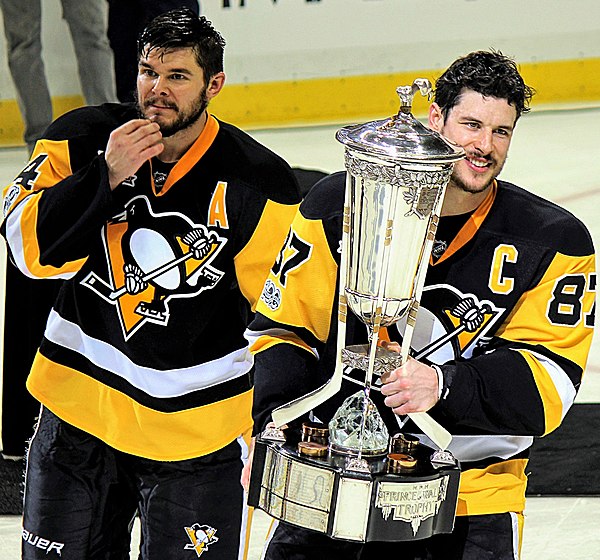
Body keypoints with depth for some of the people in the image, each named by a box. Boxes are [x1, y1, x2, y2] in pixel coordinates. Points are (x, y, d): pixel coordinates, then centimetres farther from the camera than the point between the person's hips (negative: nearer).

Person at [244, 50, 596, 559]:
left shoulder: (556, 242, -5)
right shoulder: (341, 205, -3)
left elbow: (548, 381, -12)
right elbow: (284, 326, 3)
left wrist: (442, 385, -28)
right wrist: (276, 423, -12)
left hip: (473, 495, -1)